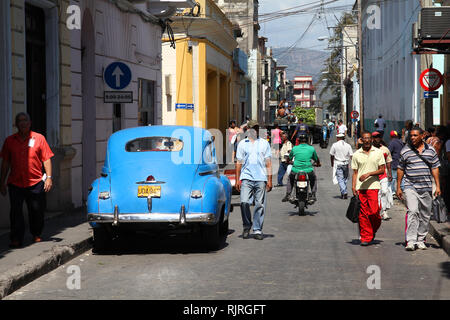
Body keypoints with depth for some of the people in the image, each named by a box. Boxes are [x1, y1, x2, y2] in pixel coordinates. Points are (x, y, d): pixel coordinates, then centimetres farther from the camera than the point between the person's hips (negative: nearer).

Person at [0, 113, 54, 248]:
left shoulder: (39, 138, 4)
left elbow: (46, 159, 4)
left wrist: (48, 177, -4)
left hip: (36, 182, -1)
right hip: (15, 183, 1)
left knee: (37, 211, 7)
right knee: (15, 212, -4)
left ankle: (37, 235, 27)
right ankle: (16, 239, 2)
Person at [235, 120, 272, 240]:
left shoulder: (264, 143, 12)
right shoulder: (242, 144, 12)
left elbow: (268, 163, 10)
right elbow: (239, 163, 12)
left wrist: (269, 180, 3)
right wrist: (237, 179, 4)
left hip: (261, 178, 0)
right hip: (246, 177, 0)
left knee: (260, 205, -2)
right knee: (244, 202, -13)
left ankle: (257, 230, 4)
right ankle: (247, 226, 6)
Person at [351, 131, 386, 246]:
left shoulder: (378, 152, 6)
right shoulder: (356, 154, 9)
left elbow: (382, 170, 3)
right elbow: (355, 172, 11)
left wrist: (368, 174, -11)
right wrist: (353, 187, 1)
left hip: (373, 186, -1)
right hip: (360, 188, 1)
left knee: (374, 211, -9)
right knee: (362, 214, -1)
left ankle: (373, 231, 18)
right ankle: (365, 237, 4)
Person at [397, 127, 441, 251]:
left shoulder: (430, 150, 7)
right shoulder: (405, 150, 2)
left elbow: (435, 168, 10)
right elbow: (400, 169, 7)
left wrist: (438, 185, 4)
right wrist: (398, 187, 5)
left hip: (426, 187, 3)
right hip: (410, 187, -3)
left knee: (425, 215, 7)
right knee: (412, 211, -17)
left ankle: (421, 240, 19)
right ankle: (410, 241, -19)